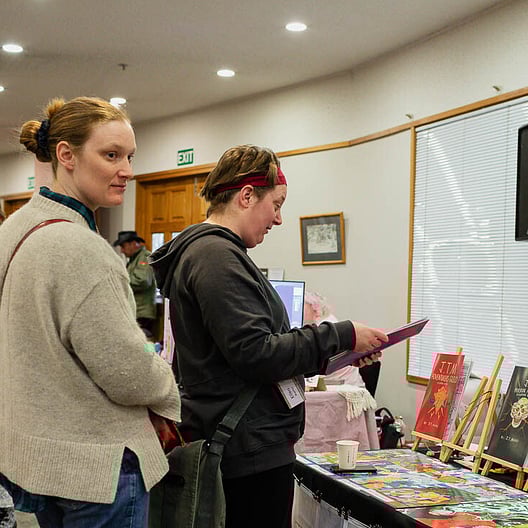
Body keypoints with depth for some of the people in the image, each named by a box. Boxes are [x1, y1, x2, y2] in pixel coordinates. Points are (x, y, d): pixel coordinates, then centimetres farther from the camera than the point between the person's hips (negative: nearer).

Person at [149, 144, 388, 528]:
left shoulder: (209, 250, 16)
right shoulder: (216, 255, -17)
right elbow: (255, 353, -22)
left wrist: (324, 350, 15)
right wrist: (340, 337, -16)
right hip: (252, 449, -11)